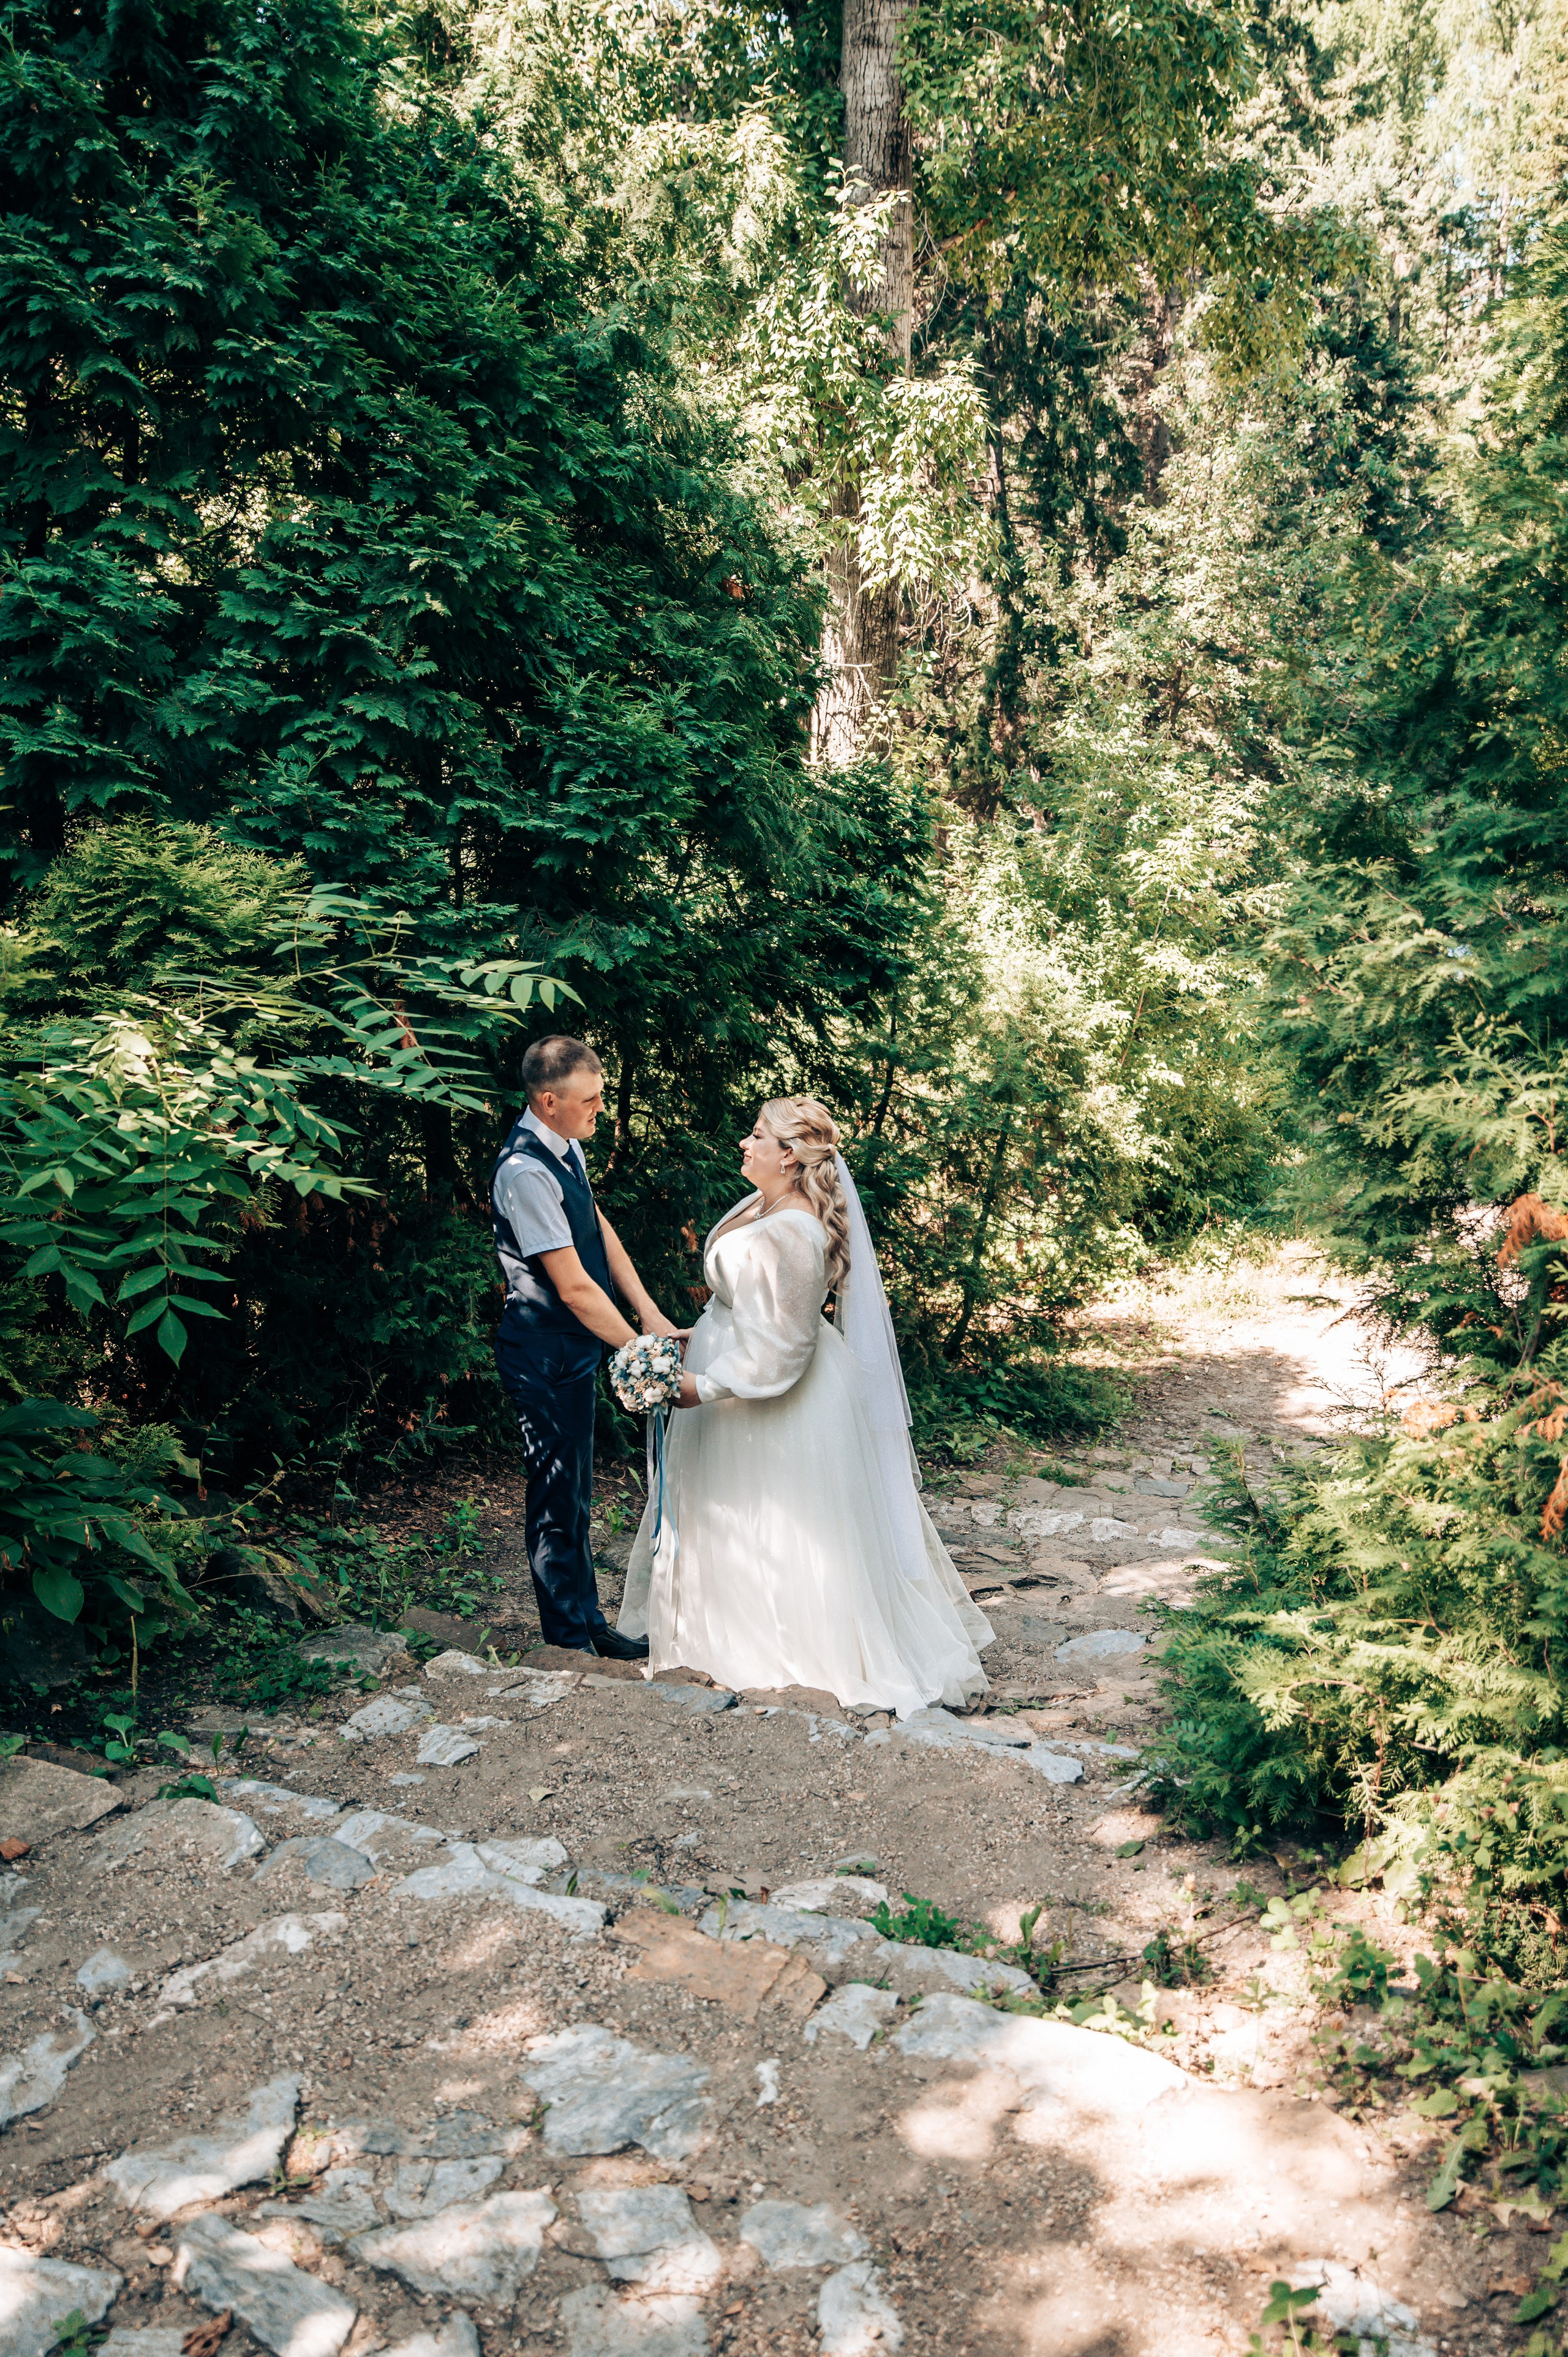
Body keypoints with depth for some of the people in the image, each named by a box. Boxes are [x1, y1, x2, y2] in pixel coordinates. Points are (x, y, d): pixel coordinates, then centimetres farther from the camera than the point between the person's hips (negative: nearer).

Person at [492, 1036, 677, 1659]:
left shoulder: (565, 1146, 4)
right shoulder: (525, 1172, -26)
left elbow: (601, 1231, 9)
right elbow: (574, 1286, -25)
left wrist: (652, 1315, 2)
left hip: (576, 1348, 10)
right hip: (545, 1356, -10)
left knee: (575, 1492, 20)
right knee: (558, 1498, 4)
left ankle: (587, 1625, 34)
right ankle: (571, 1642, 19)